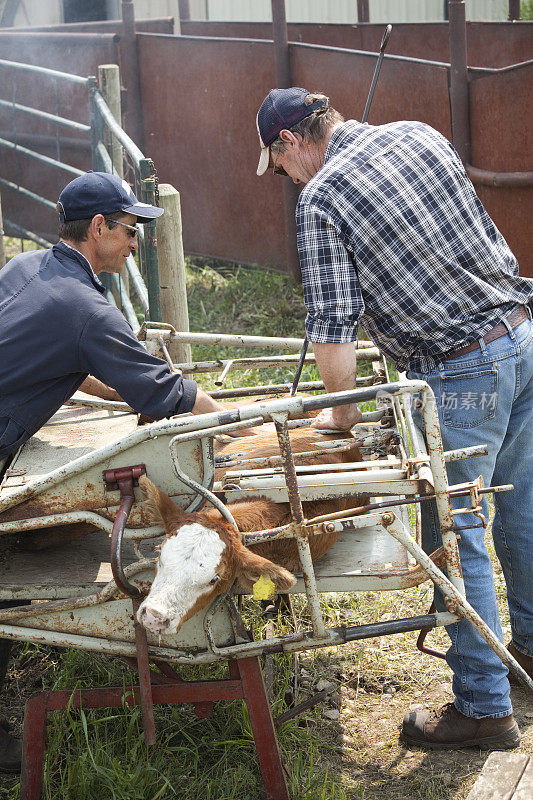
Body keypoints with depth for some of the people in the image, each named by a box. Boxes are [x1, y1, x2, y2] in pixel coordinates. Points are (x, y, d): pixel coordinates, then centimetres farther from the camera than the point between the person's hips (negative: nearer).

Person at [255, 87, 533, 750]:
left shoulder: (321, 197, -11)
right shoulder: (420, 135, 9)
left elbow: (333, 328, -13)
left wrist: (343, 413, 1)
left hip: (462, 375, -8)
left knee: (456, 539, 2)